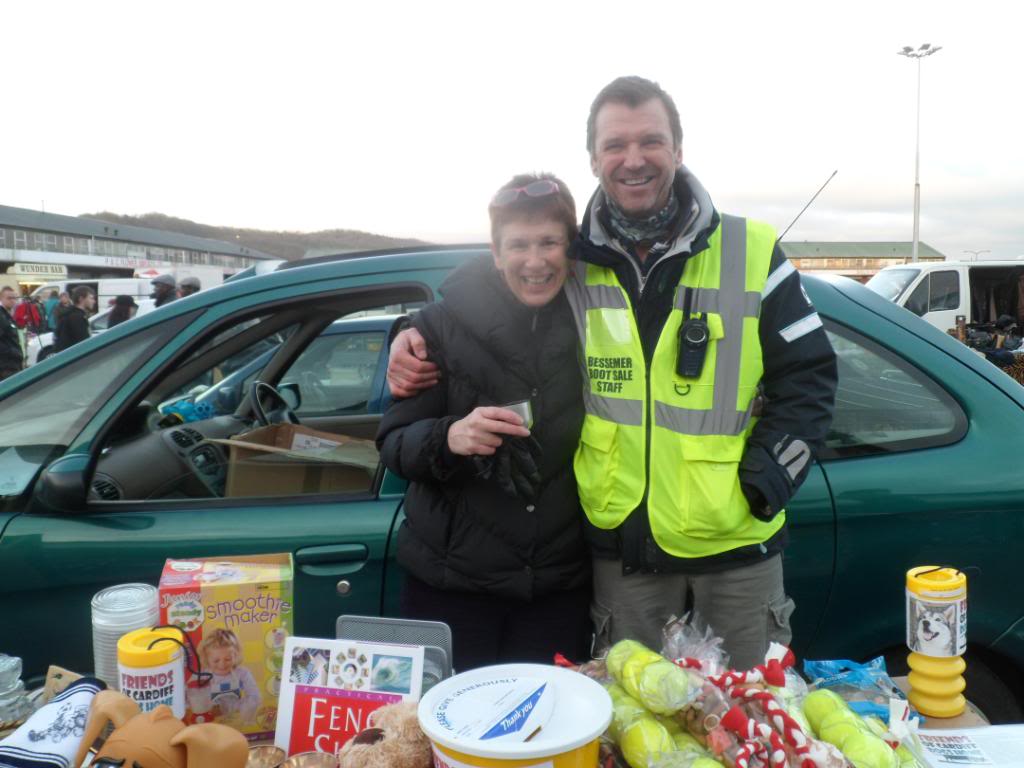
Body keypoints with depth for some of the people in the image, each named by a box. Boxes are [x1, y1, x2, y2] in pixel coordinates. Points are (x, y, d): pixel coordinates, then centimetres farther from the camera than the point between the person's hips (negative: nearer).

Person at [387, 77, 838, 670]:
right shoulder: (569, 262, 0)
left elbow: (809, 374, 0)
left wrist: (763, 483, -9)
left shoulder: (751, 253, -4)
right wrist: (418, 340, -4)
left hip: (737, 540, 0)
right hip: (624, 544, 1)